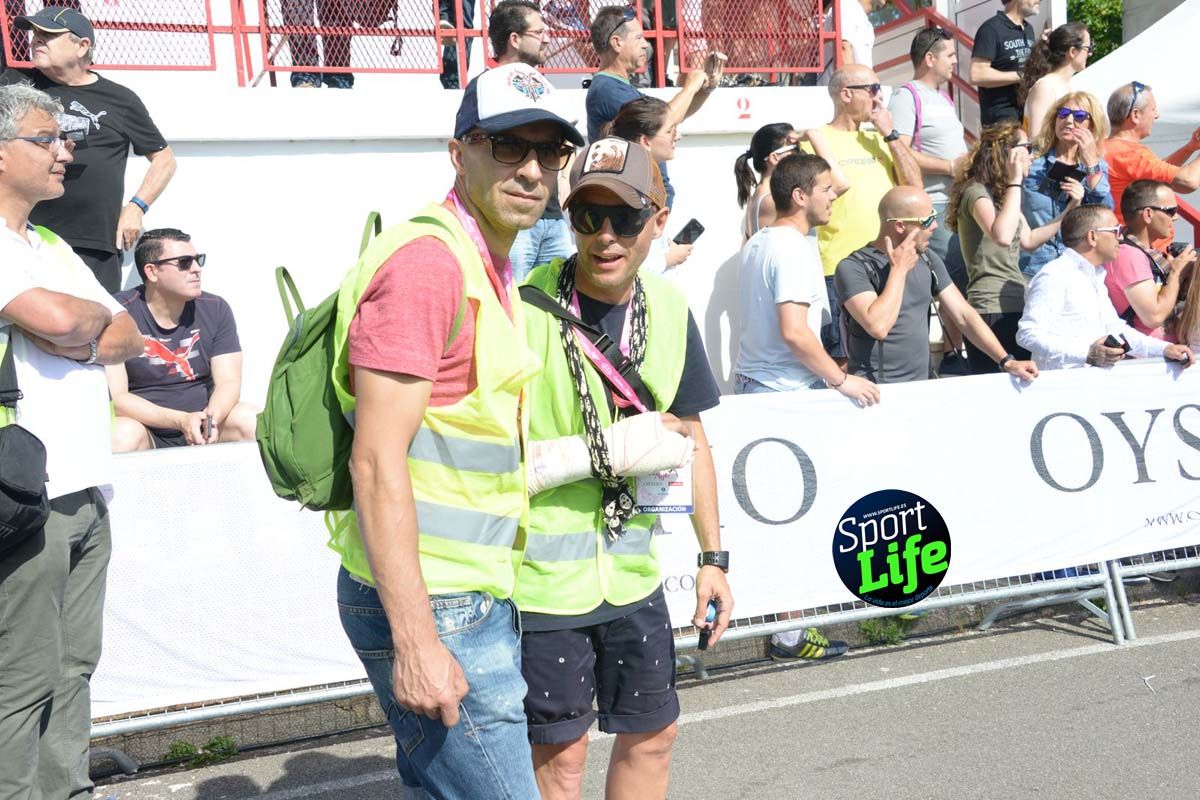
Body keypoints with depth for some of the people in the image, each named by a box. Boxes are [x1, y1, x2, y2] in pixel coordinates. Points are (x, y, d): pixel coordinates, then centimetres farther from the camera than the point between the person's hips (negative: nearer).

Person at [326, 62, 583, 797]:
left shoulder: (492, 269, 14)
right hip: (431, 611, -10)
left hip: (473, 599, 10)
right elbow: (377, 462, -21)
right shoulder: (427, 260, -16)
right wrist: (416, 641, -22)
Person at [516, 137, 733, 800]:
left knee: (652, 733, 19)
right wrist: (607, 451, -23)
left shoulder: (669, 309, 1)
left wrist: (712, 555, 11)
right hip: (540, 578, -6)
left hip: (632, 571, 6)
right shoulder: (524, 306, -19)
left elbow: (689, 437, 12)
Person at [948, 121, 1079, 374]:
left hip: (1017, 305, 10)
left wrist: (1070, 208, 20)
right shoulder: (977, 192, -11)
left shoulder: (1002, 194, 20)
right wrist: (1015, 182, -22)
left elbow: (1029, 240, 22)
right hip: (995, 311, -10)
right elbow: (1003, 236, -30)